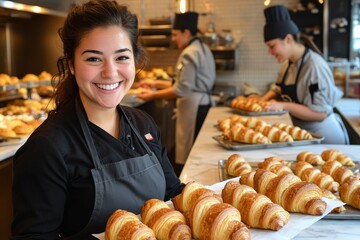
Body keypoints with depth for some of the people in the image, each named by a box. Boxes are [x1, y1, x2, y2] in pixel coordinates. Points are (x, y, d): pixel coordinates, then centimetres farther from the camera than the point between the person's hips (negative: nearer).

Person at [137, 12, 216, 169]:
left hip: (193, 107, -10)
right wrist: (156, 84, 18)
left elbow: (182, 89, -18)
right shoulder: (202, 49, 16)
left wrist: (153, 95, -8)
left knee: (186, 157, -4)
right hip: (203, 103, 10)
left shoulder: (189, 54, -14)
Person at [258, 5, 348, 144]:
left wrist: (284, 106, -29)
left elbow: (320, 113, -23)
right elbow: (279, 89, 18)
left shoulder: (315, 66, -22)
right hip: (303, 134, 7)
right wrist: (262, 100, -2)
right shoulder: (288, 63, 3)